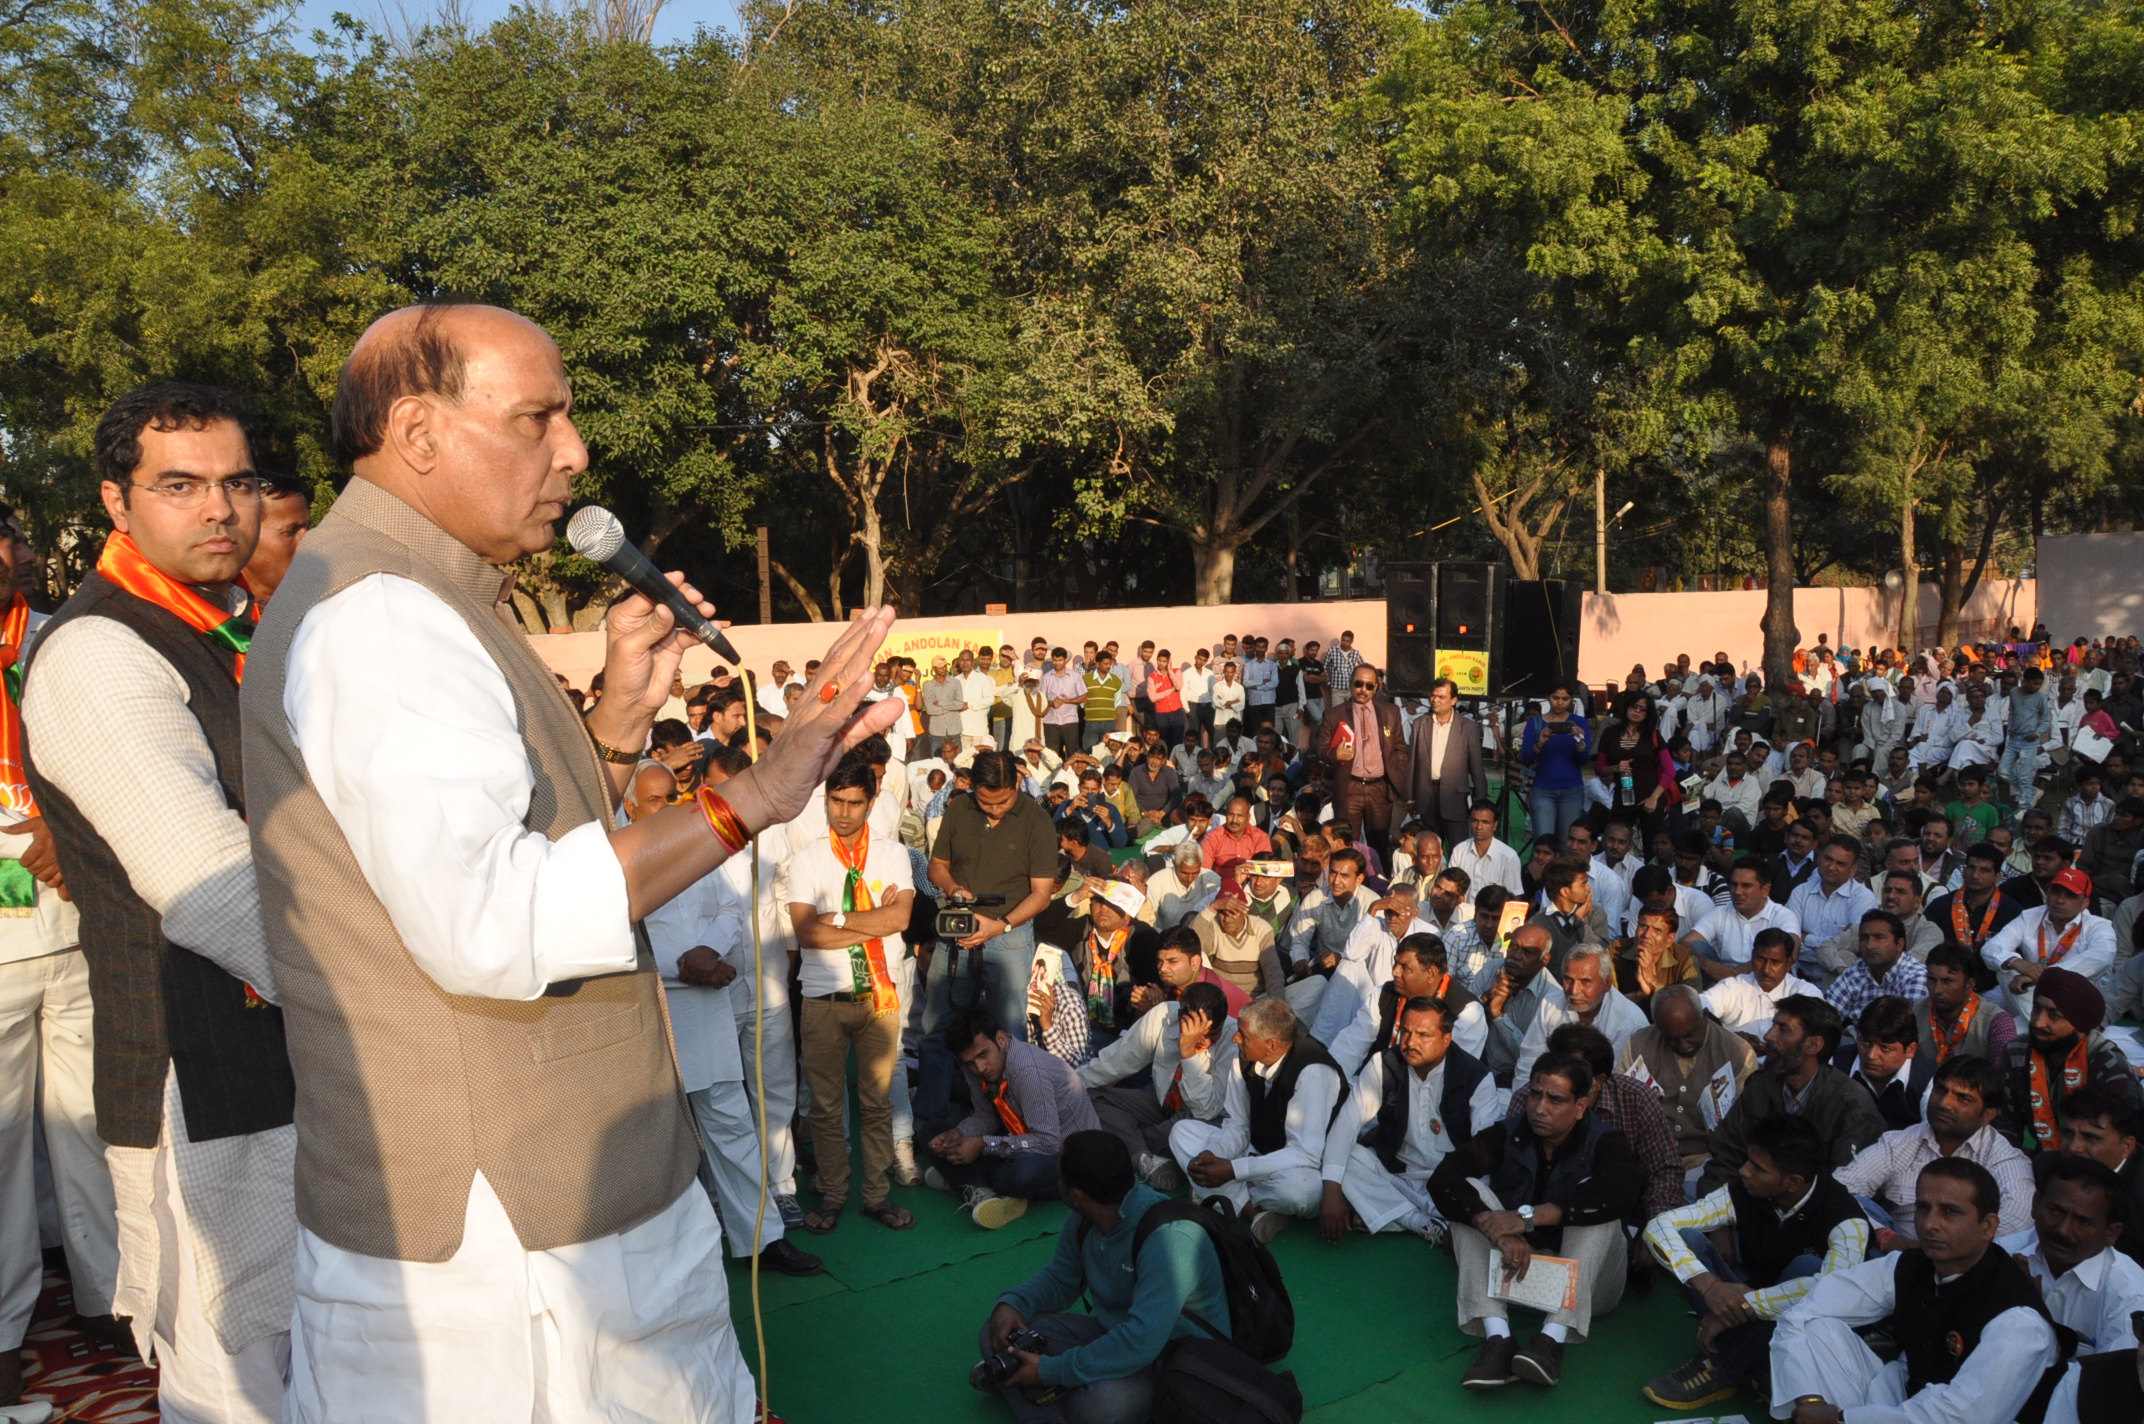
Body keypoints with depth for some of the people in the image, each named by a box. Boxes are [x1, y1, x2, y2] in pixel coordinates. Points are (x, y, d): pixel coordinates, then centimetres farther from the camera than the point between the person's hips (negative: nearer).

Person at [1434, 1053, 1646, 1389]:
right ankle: (1497, 1337, -34)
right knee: (1471, 1196, -19)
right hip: (1515, 1271, 2)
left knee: (1597, 1206, -26)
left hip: (1588, 1283, -2)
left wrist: (1528, 1217, -40)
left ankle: (1553, 1337, -39)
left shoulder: (1605, 1143, -10)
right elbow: (1443, 1180, -20)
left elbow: (1620, 1192, -34)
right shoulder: (1507, 1137, -5)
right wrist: (1498, 1231, -37)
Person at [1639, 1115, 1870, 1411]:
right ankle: (1749, 1362, -24)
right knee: (1685, 1238, -18)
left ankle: (1722, 1369, -24)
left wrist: (1742, 1306, -39)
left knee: (1807, 1267, -34)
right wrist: (1708, 1285, -35)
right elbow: (1659, 1226, -18)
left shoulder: (1844, 1219, -24)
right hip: (1748, 1318, 3)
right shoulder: (1741, 1193, -14)